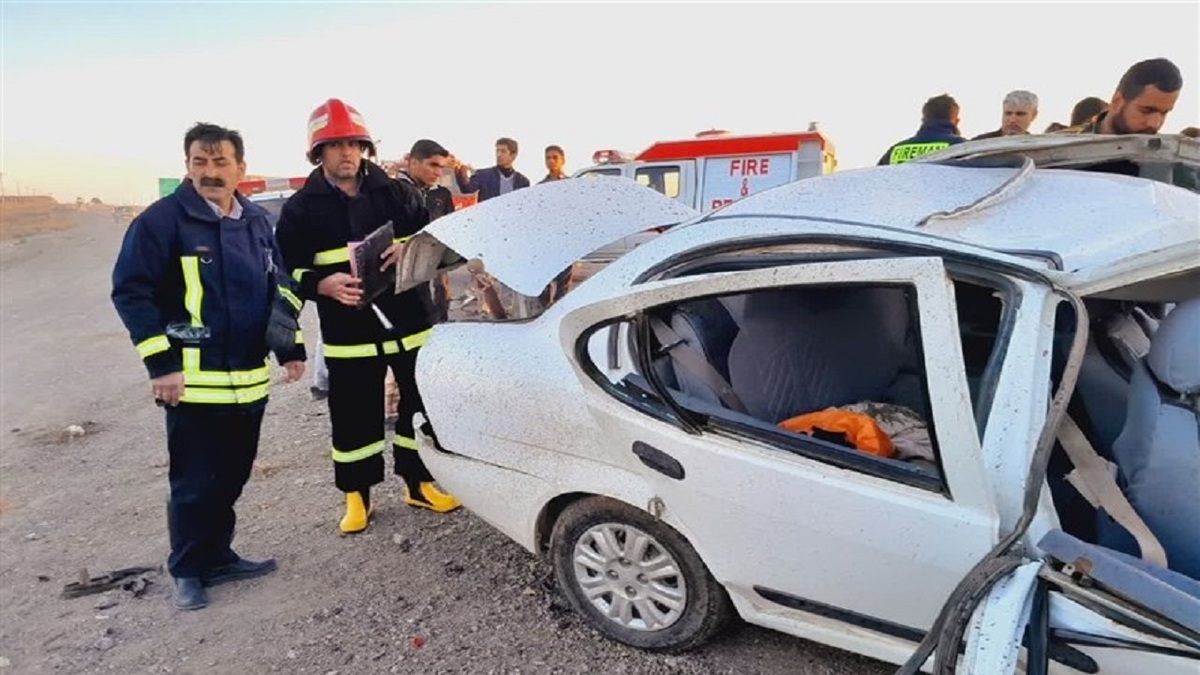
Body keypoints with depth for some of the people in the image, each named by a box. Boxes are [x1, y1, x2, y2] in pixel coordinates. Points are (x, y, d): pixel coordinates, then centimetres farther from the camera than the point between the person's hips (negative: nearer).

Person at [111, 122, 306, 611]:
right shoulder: (163, 220, -9)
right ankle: (187, 572, 23)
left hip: (250, 379, 6)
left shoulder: (256, 220, 10)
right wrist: (162, 363, -15)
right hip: (193, 381, -6)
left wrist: (290, 346, 12)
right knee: (195, 484, 3)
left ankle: (217, 556, 33)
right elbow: (130, 291, -11)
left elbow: (278, 286, 18)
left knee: (232, 477, 16)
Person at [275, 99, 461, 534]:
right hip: (348, 333, -2)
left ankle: (419, 483, 29)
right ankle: (357, 495, 26)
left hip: (409, 322, 2)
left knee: (420, 403, 11)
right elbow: (287, 271, 0)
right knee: (354, 416, 6)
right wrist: (324, 285, -20)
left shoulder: (394, 192, 5)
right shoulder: (301, 208, 1)